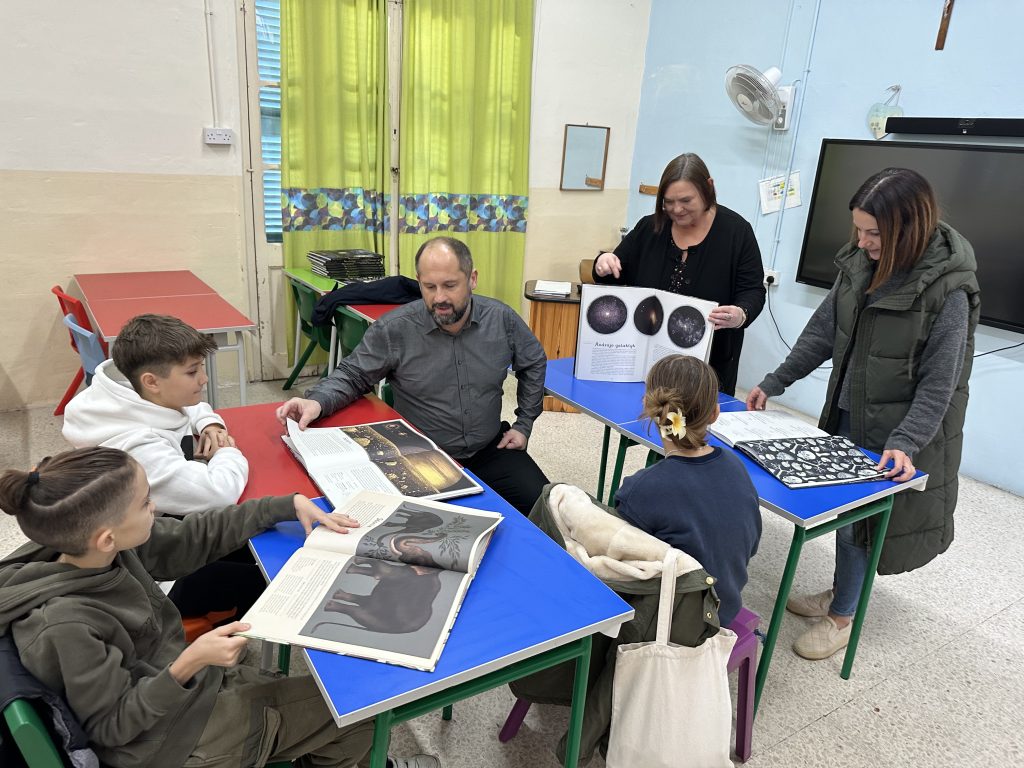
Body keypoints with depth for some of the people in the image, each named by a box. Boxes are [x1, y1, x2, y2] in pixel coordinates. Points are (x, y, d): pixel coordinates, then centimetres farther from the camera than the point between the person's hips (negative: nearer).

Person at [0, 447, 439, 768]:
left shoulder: (109, 548, -12)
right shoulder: (63, 626, -32)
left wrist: (292, 504, -2)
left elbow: (196, 537, -1)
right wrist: (188, 665, -36)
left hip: (195, 685, 7)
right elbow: (112, 727, -22)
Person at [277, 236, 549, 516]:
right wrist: (317, 401, -22)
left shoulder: (502, 319, -4)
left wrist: (524, 424, 10)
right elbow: (352, 375, -1)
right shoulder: (393, 330, -13)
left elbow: (533, 364, 13)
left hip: (491, 449, 3)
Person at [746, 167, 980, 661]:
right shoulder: (859, 263, -3)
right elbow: (823, 330, 4)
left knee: (856, 518, 2)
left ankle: (842, 616, 23)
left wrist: (905, 442, -27)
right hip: (846, 415, 6)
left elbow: (939, 381, -18)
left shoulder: (947, 290, -21)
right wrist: (774, 383, 3)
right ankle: (840, 591, 37)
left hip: (893, 435, -5)